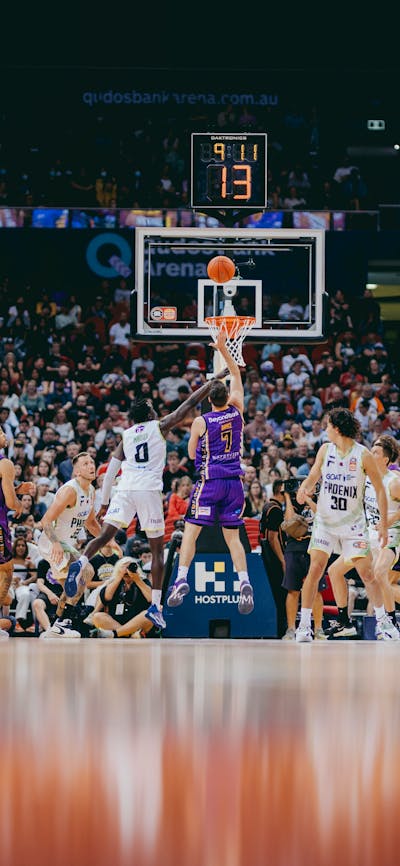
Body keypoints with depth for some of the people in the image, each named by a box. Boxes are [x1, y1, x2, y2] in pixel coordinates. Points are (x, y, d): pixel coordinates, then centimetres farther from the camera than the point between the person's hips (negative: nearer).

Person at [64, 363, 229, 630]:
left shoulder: (126, 435, 18)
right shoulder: (160, 426, 9)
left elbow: (111, 470, 14)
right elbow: (190, 403, 10)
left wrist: (104, 503, 19)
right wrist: (215, 380, 19)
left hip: (125, 489, 3)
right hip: (149, 490, -3)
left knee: (105, 535, -1)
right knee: (157, 548, 7)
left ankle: (80, 563, -32)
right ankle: (155, 606, 3)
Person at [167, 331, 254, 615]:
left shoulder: (201, 422, -7)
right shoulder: (237, 412, 1)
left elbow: (192, 454, 8)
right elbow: (236, 374, 13)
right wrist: (223, 349, 15)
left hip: (209, 483, -4)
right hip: (235, 482, 4)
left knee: (190, 533, 1)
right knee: (233, 537, 9)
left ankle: (182, 580, -13)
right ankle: (244, 583, -7)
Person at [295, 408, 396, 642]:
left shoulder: (363, 455, -9)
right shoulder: (326, 449, 2)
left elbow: (380, 490, -3)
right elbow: (313, 477, 8)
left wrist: (384, 524, -6)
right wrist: (304, 489, -16)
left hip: (353, 523, -2)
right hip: (325, 521, 2)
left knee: (367, 573, -3)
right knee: (315, 569, -9)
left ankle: (382, 619, 16)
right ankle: (304, 624, -4)